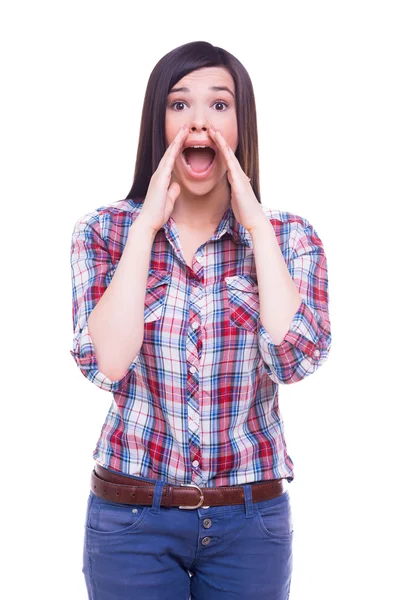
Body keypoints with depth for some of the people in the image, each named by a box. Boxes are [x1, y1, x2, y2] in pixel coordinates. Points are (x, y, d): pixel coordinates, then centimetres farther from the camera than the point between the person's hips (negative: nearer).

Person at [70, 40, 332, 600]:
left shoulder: (289, 236, -3)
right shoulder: (104, 231, -4)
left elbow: (294, 358, -19)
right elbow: (106, 362, -18)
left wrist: (256, 224, -16)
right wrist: (147, 225, -17)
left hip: (251, 519, 1)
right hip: (130, 515, 0)